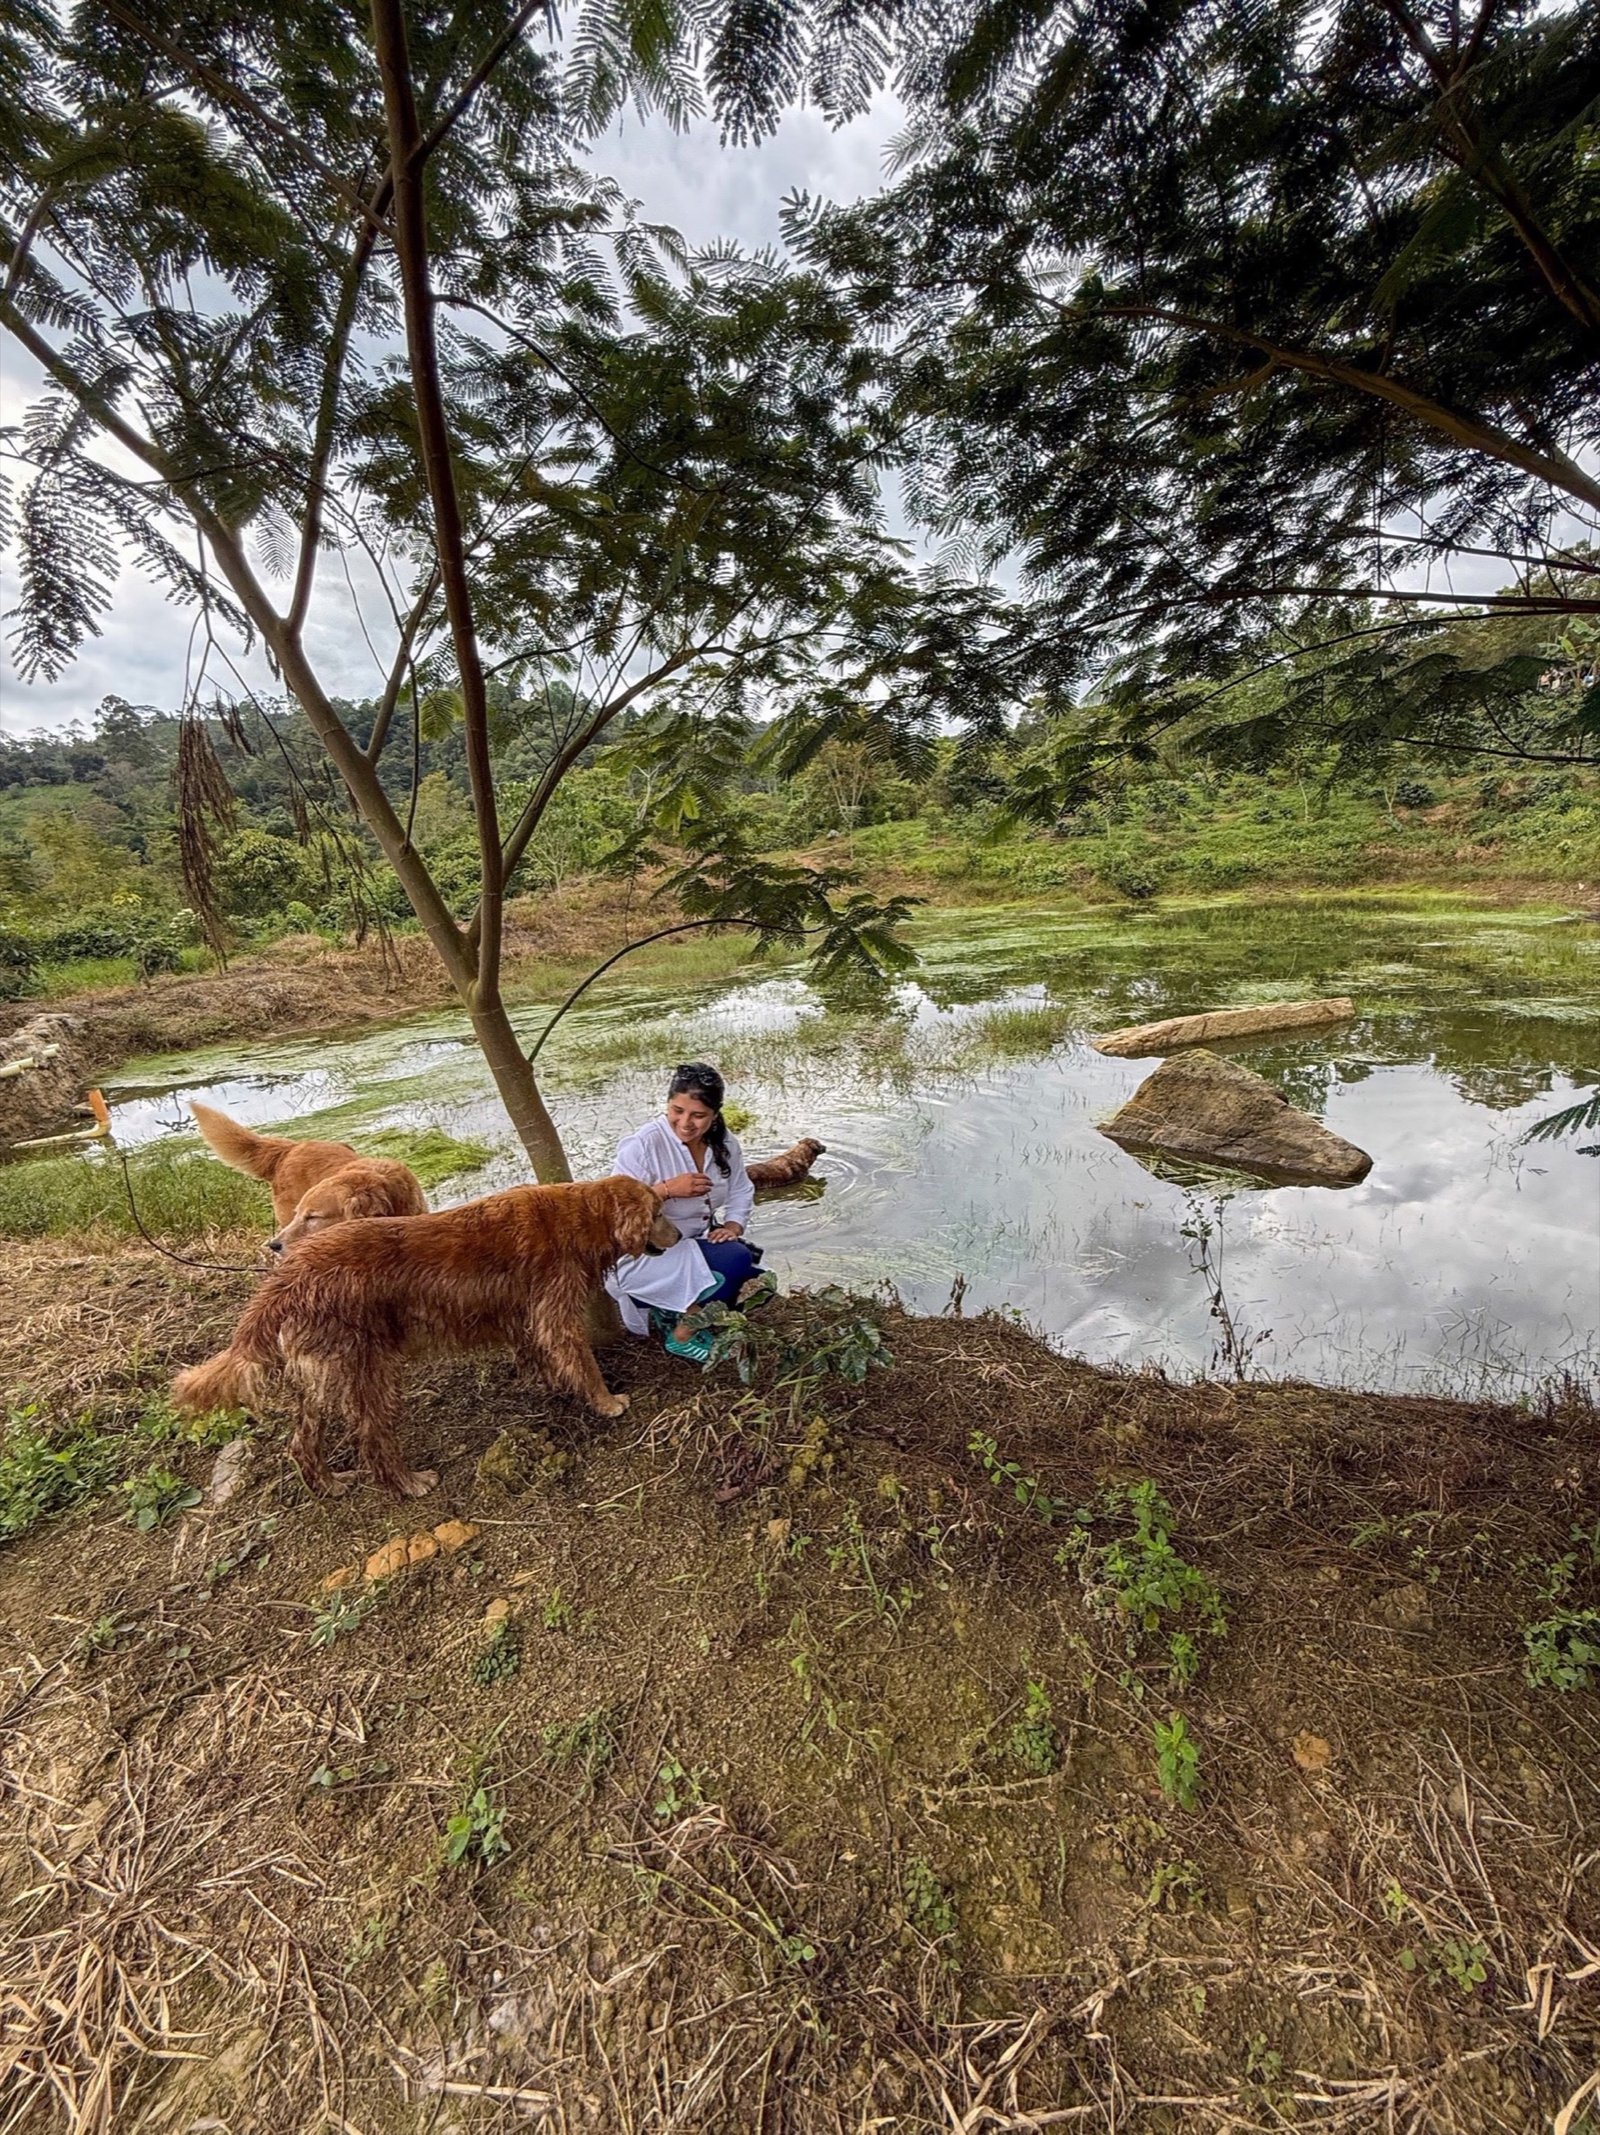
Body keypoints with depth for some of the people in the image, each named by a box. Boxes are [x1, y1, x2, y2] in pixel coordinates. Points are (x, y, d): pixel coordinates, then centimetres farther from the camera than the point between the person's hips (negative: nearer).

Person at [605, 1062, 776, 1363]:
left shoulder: (724, 1142, -1)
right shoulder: (643, 1145, -19)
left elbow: (741, 1192, 6)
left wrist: (734, 1225, -13)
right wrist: (667, 1189, -33)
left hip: (698, 1242, 7)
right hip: (644, 1255, -7)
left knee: (755, 1284, -10)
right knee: (735, 1261, -25)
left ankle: (674, 1313, 7)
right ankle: (682, 1335, -4)